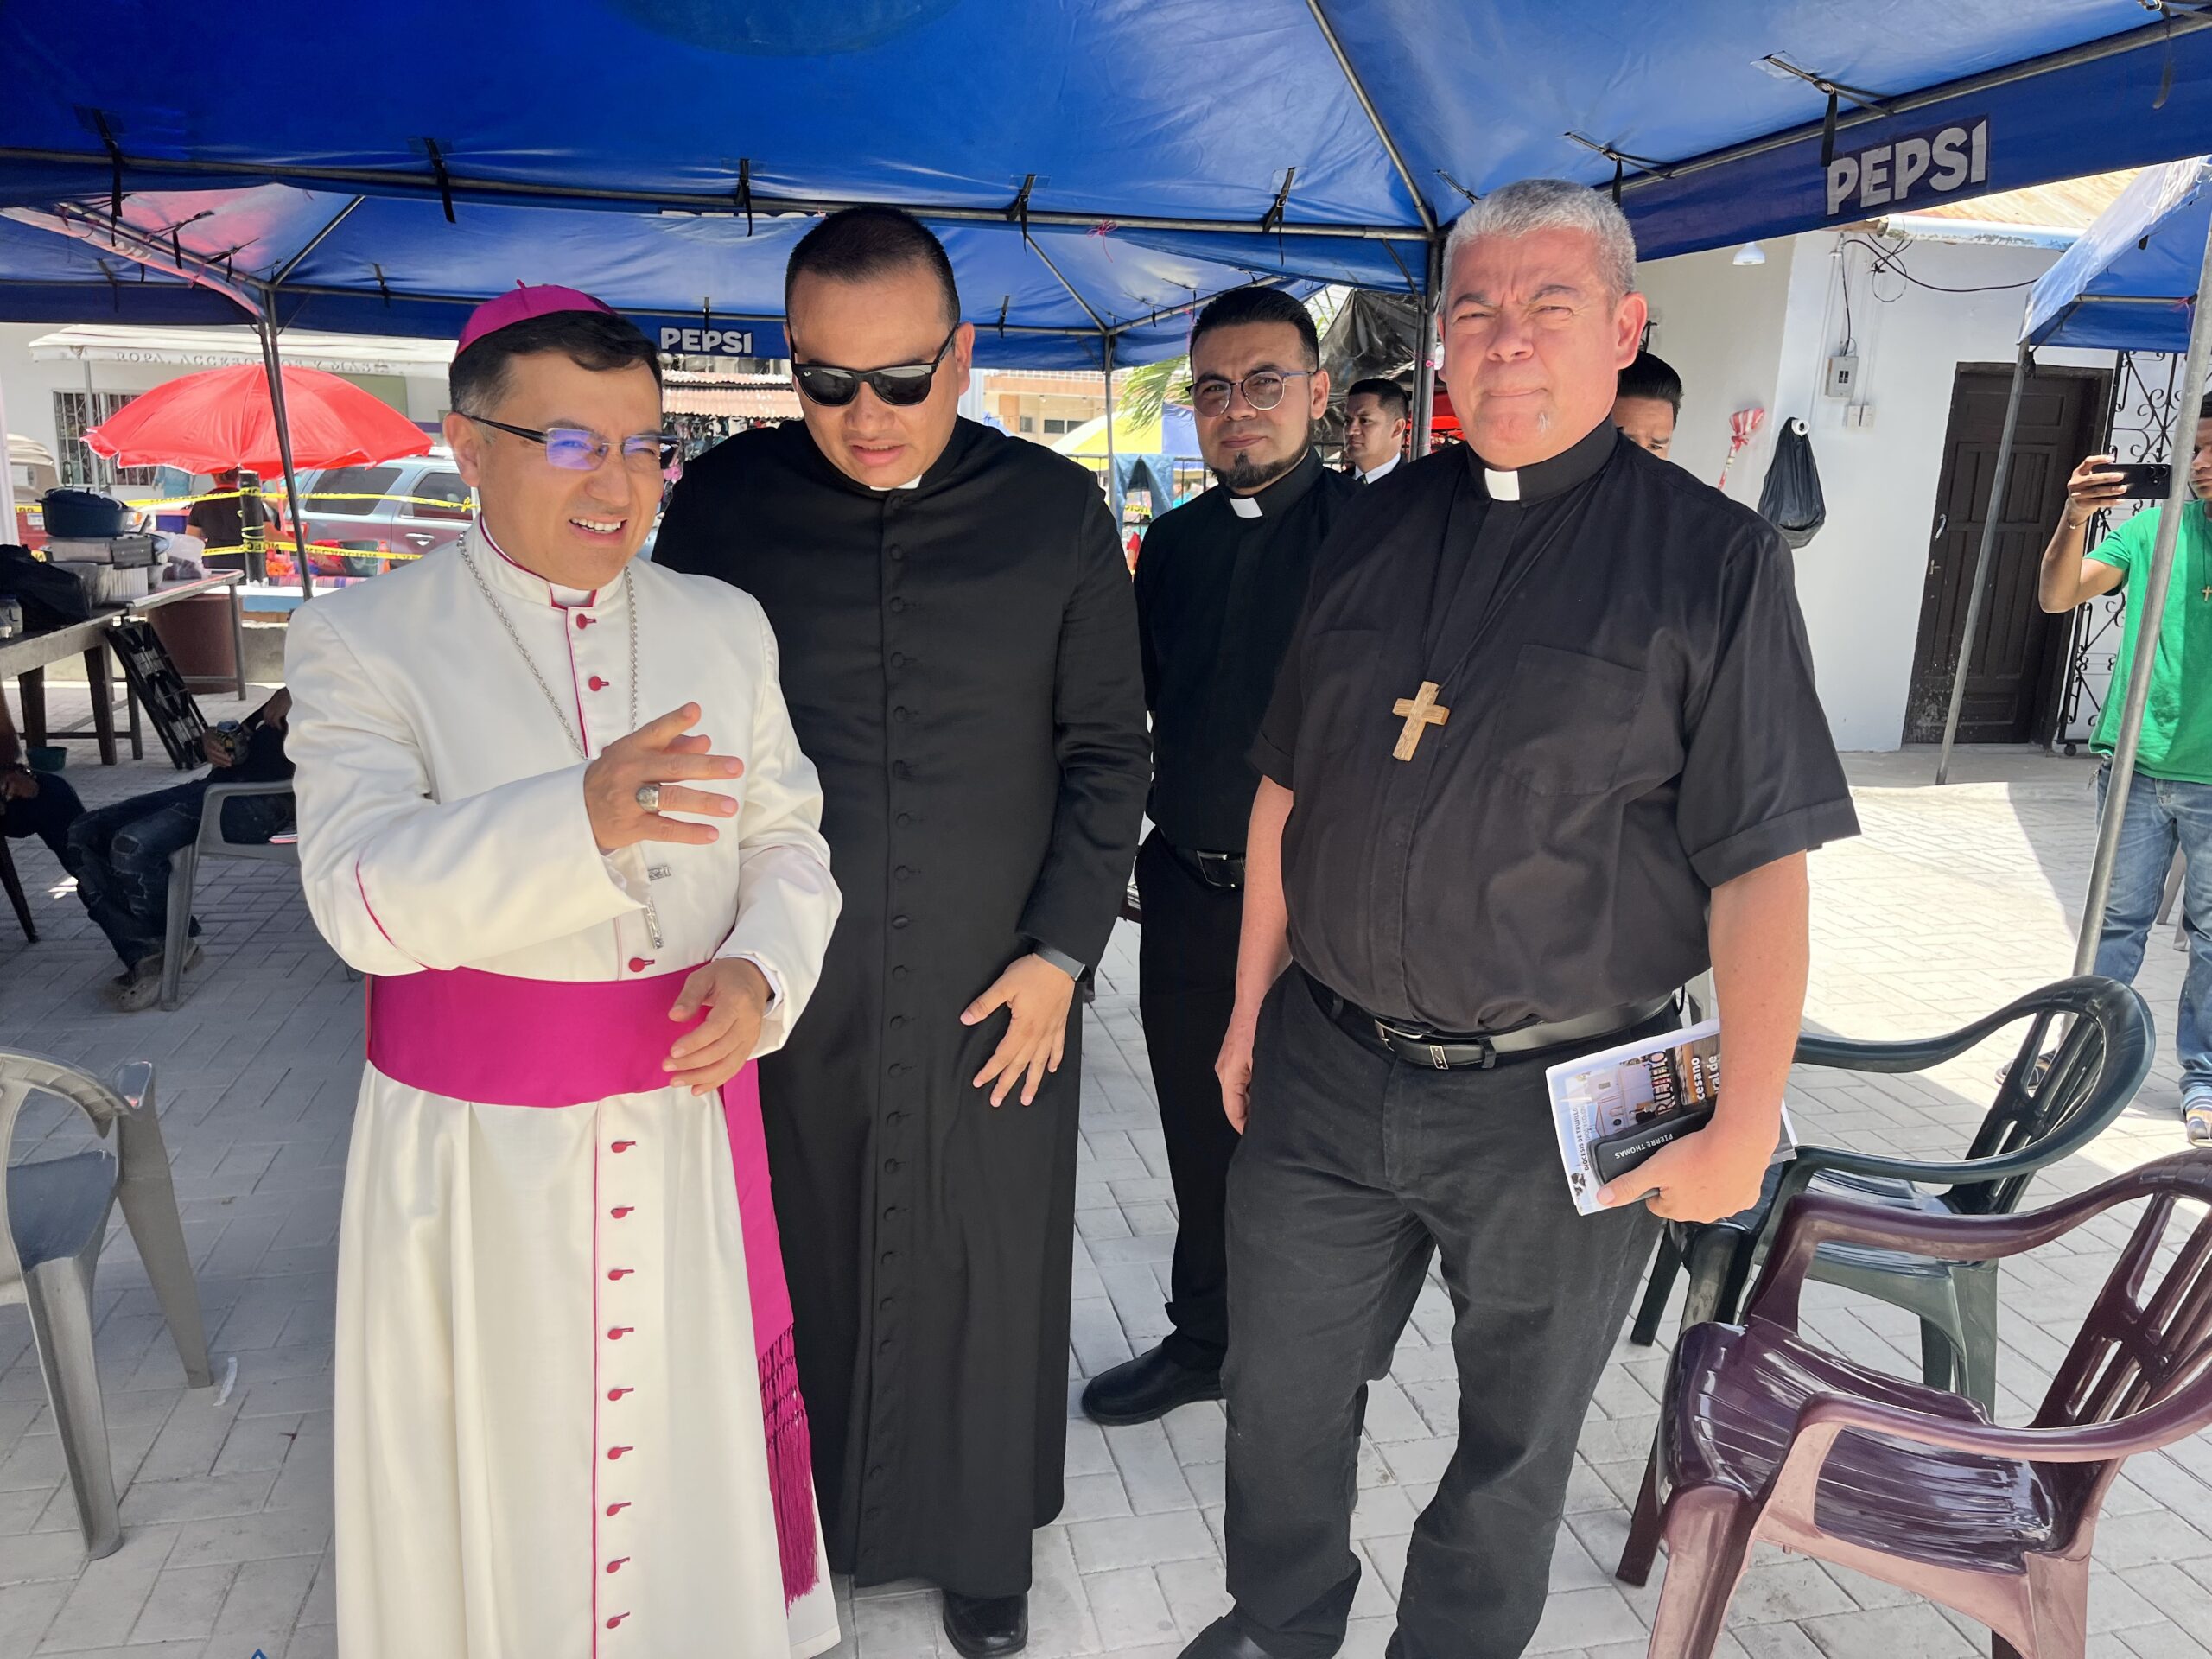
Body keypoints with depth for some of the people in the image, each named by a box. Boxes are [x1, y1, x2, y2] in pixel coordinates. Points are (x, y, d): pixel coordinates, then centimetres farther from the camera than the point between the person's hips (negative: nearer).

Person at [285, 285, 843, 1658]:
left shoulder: (726, 627, 6)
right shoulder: (364, 641, -6)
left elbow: (789, 839, 8)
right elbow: (364, 893, -19)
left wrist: (760, 969, -14)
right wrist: (584, 817, -36)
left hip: (689, 1113, 3)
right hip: (476, 1134, -2)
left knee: (697, 1423, 14)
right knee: (503, 1444, 12)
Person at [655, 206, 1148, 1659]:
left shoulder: (1058, 513, -2)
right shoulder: (721, 503, -1)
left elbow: (1107, 750, 2)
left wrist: (1063, 949, -4)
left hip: (997, 992, 0)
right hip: (784, 989, 0)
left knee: (985, 1279, 12)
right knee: (798, 1271, 12)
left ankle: (981, 1542, 36)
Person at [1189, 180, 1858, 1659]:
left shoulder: (1713, 556, -8)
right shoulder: (1378, 533, 5)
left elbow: (1762, 863, -10)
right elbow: (1287, 790, 9)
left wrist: (1744, 1123, -12)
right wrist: (1251, 1012, 10)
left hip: (1559, 1106, -3)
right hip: (1323, 1073, 4)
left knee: (1514, 1440, 18)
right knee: (1281, 1396, 19)